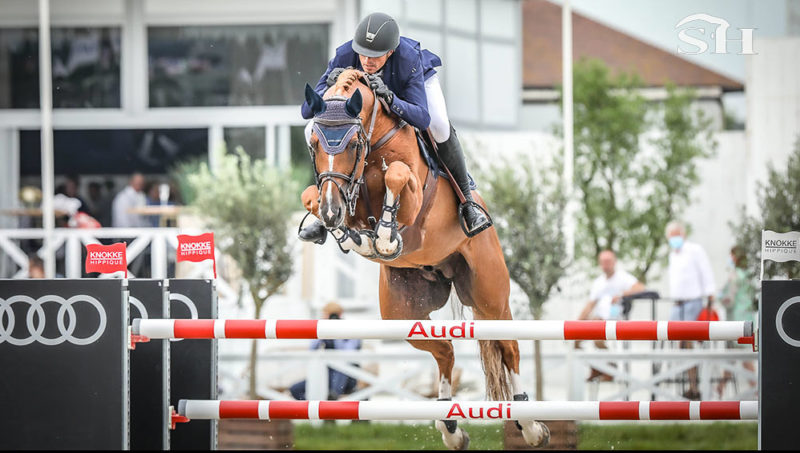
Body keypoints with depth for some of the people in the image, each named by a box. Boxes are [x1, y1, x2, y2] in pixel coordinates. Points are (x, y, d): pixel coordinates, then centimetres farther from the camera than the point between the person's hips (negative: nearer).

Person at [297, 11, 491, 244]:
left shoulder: (409, 58, -43)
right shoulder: (344, 56, -37)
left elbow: (423, 118, -48)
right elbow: (307, 110, -34)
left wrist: (390, 98, -65)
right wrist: (329, 87, -55)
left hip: (418, 82, -2)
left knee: (440, 127, -34)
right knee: (314, 132, -16)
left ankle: (465, 199, -11)